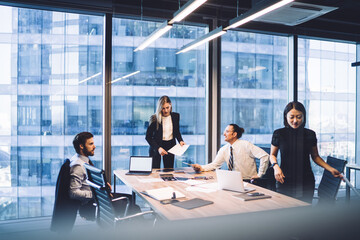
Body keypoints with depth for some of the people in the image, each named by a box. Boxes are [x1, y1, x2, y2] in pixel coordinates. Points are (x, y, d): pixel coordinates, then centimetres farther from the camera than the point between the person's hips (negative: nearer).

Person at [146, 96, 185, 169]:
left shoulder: (176, 116, -2)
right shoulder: (154, 119, -13)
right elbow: (148, 137, -11)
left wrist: (180, 141, -7)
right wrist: (158, 148, -23)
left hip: (170, 146, 3)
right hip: (156, 145, -3)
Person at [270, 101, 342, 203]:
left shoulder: (310, 134, 2)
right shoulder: (279, 134, -2)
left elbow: (315, 156, 14)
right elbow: (272, 155, 10)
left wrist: (330, 169, 3)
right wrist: (276, 166, -9)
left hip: (306, 183, 1)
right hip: (284, 182, -1)